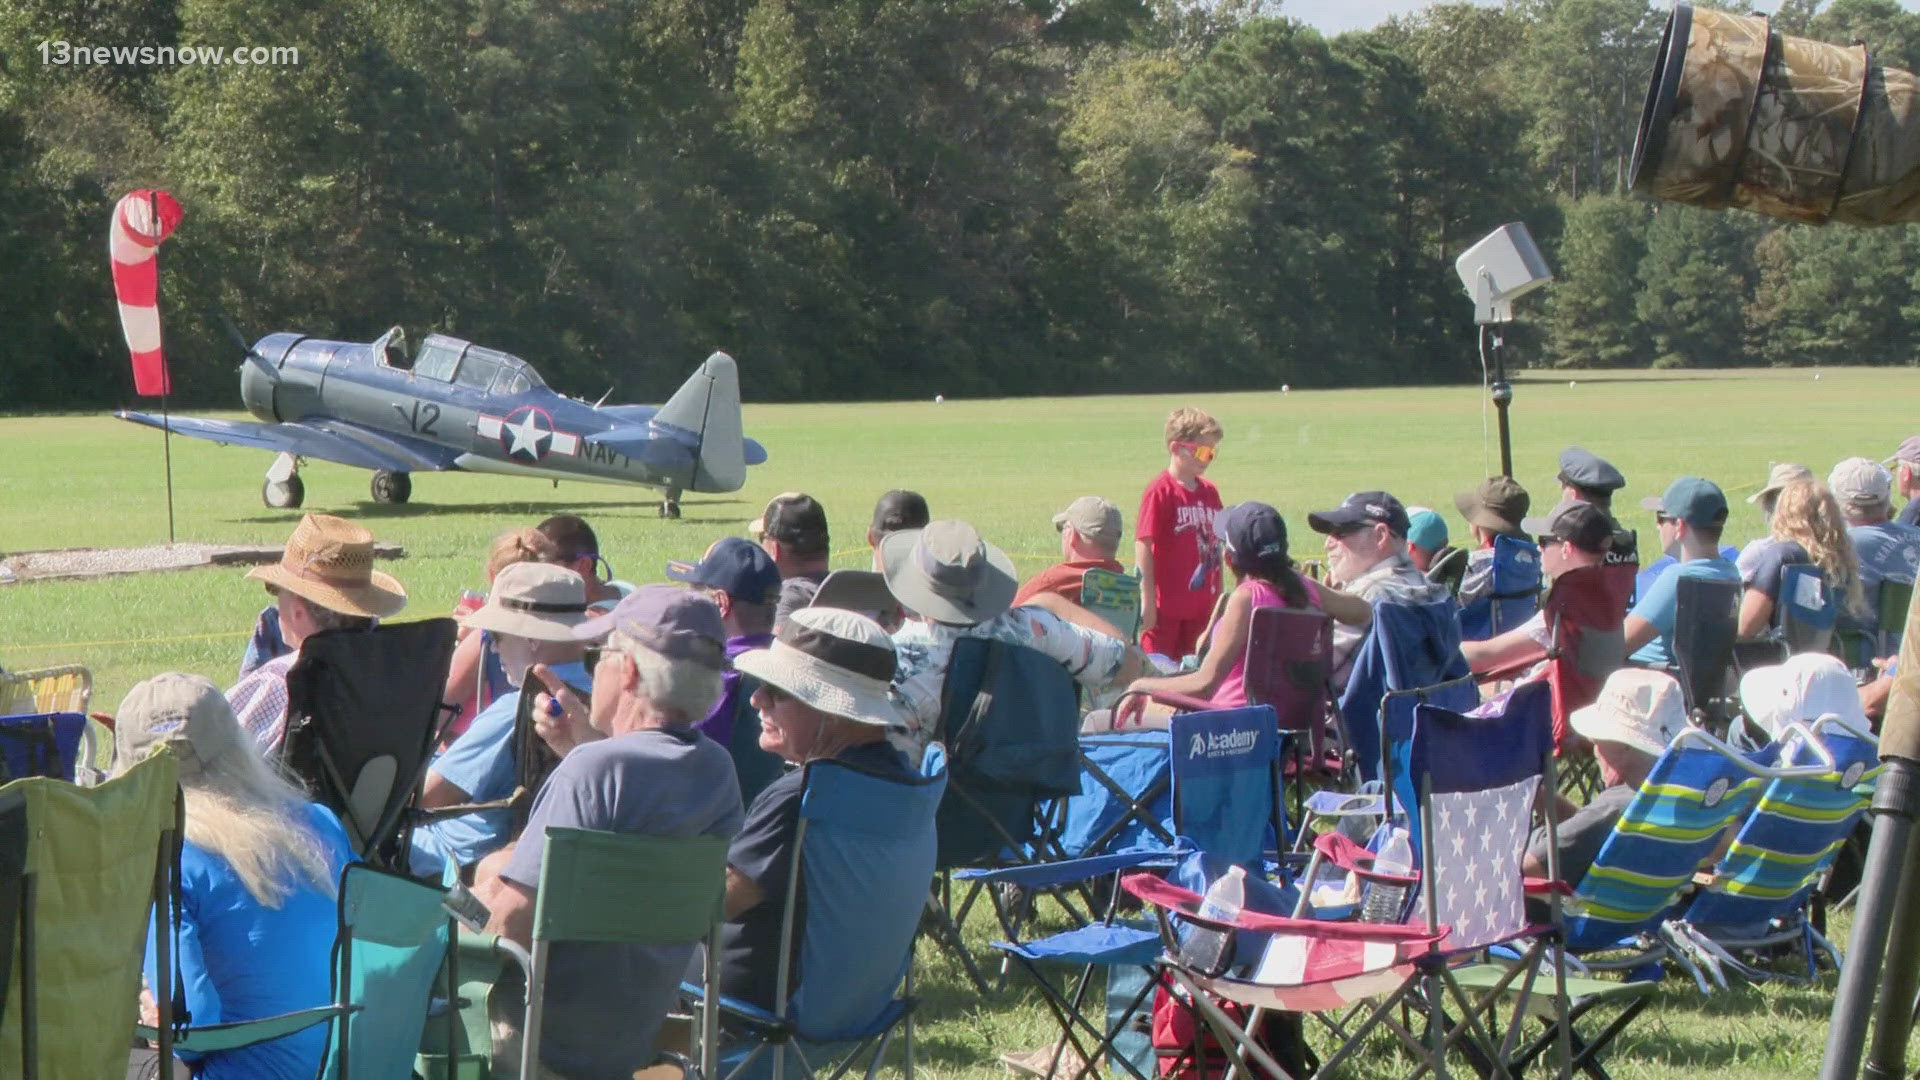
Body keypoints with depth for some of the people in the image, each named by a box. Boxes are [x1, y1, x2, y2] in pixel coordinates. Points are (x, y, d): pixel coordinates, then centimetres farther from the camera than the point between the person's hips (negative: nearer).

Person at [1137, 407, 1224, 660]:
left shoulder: (1209, 492, 9)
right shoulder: (1160, 492, -11)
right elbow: (1143, 546, -13)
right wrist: (1148, 601, -16)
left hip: (1202, 606, 6)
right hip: (1166, 606, -6)